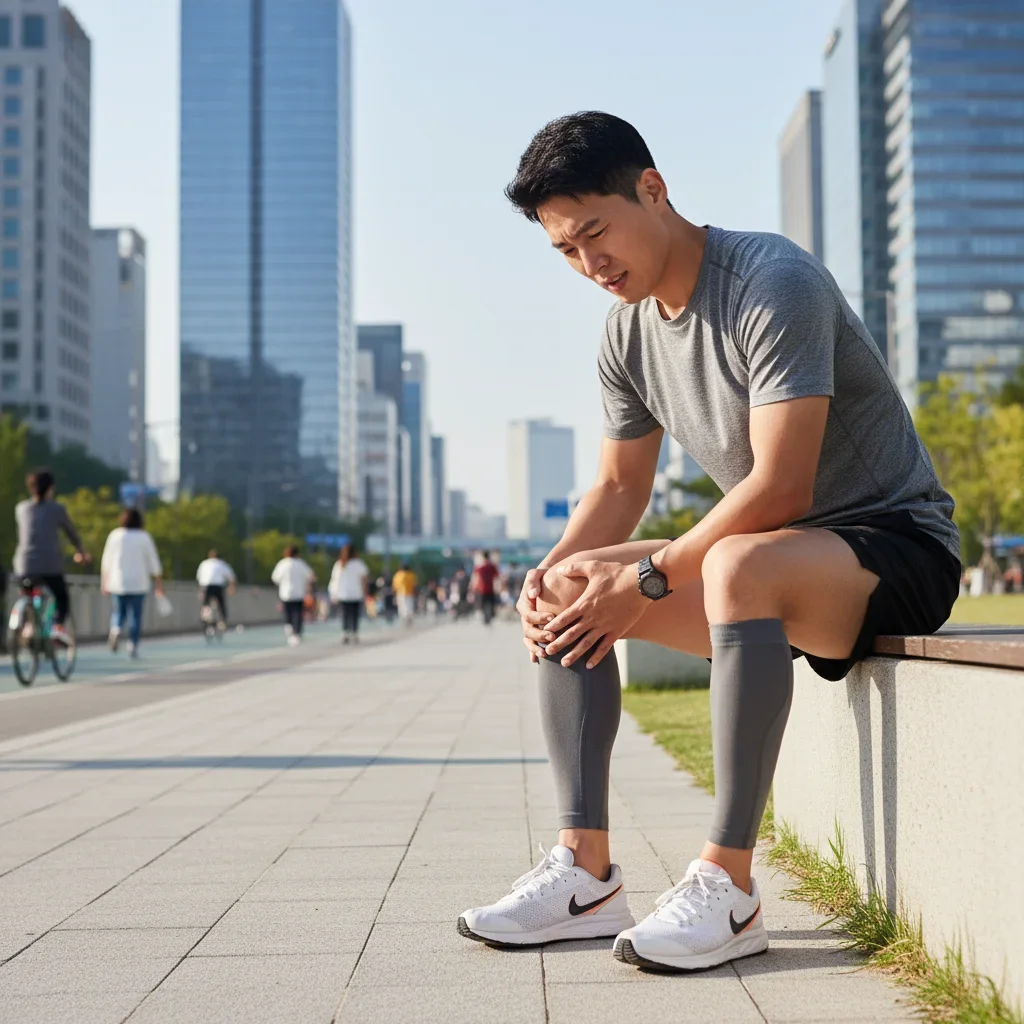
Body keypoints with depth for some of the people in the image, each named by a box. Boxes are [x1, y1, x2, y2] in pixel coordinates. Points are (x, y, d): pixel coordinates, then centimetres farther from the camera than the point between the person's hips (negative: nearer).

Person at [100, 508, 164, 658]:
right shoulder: (144, 537, 1)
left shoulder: (115, 535, 3)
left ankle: (116, 629, -18)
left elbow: (106, 561, 4)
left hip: (117, 583, 1)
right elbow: (153, 562, 2)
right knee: (135, 617, 4)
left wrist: (104, 581, 10)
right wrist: (158, 582, 9)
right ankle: (133, 647, -2)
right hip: (138, 584, -1)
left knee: (118, 613, 12)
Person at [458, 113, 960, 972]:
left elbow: (781, 488, -28)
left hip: (898, 545, -8)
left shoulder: (775, 283, -21)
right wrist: (551, 569, -9)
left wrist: (646, 579, -25)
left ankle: (728, 886, -31)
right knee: (566, 589, -2)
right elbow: (621, 488, 11)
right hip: (772, 558, 8)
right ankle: (586, 872, -6)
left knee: (739, 566, -39)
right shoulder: (627, 333, 4)